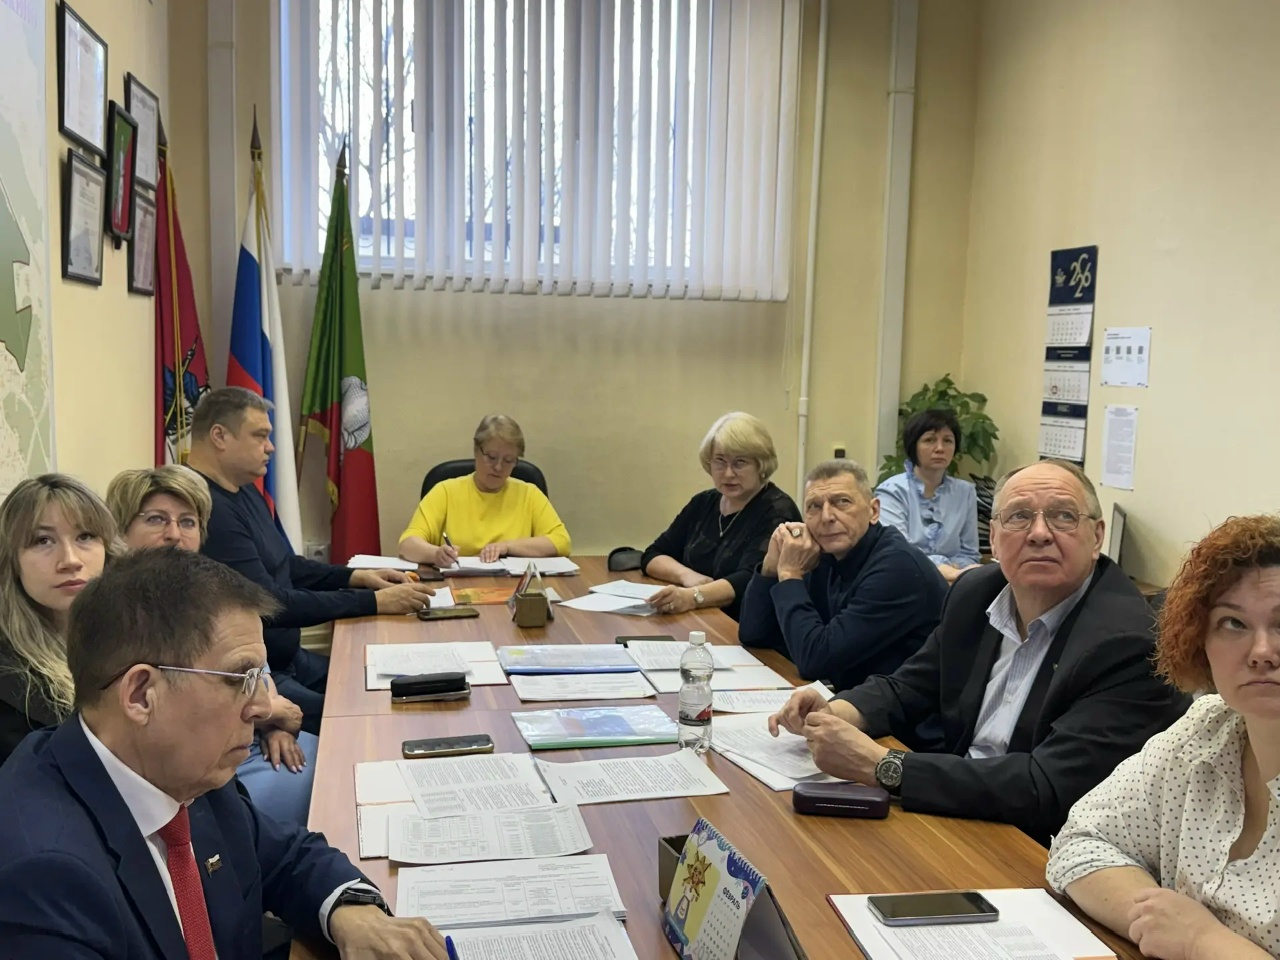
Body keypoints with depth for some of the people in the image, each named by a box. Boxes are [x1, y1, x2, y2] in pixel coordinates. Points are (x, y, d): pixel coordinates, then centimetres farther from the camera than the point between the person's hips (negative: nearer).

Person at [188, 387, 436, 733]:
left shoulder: (245, 493, 10)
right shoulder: (206, 509, -24)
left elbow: (286, 566, 22)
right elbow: (269, 604, -25)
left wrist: (356, 576, 6)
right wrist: (374, 602, -20)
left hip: (287, 658, 11)